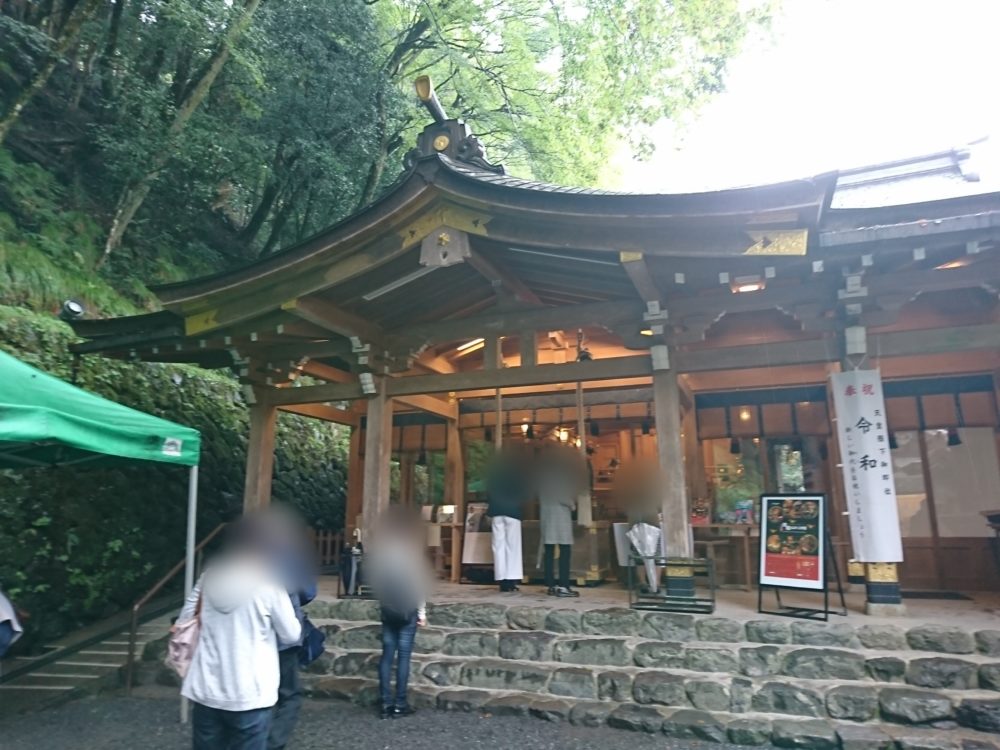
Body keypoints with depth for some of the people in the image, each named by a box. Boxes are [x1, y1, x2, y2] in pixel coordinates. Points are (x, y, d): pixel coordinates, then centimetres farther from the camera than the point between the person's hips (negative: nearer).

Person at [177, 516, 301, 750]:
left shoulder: (208, 578, 0)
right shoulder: (268, 584, -13)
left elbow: (185, 621, 12)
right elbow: (292, 634, -5)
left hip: (207, 692, 5)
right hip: (249, 696, -4)